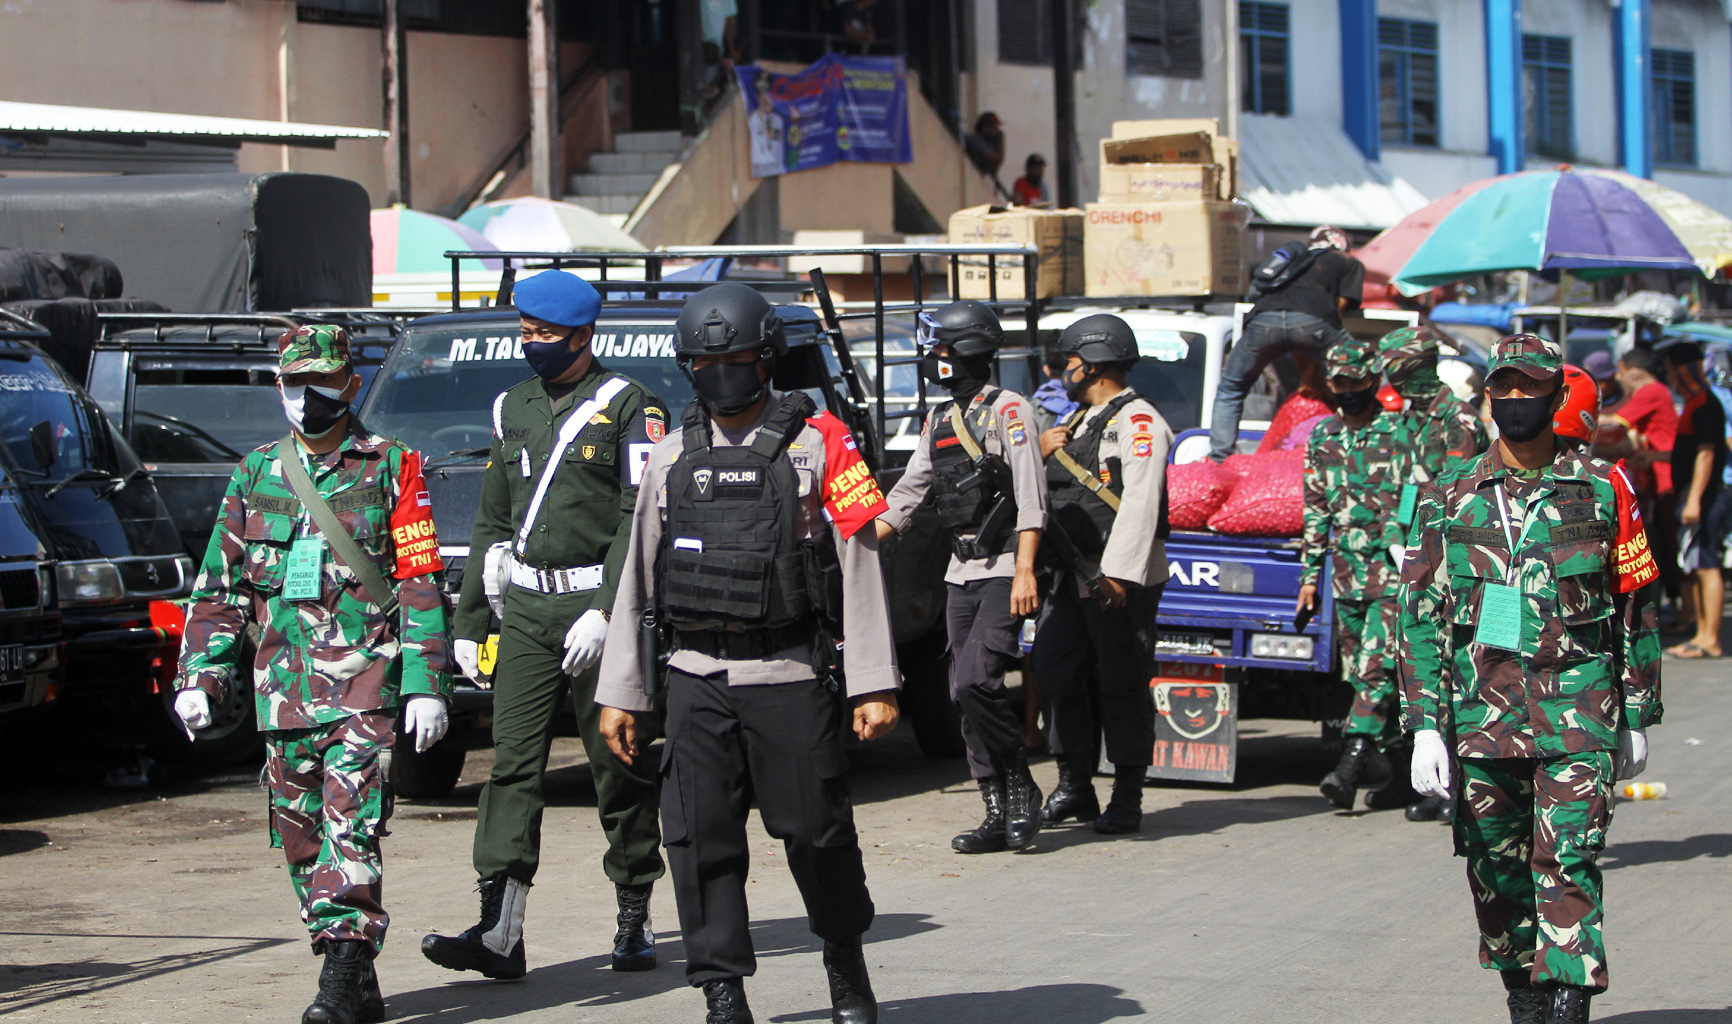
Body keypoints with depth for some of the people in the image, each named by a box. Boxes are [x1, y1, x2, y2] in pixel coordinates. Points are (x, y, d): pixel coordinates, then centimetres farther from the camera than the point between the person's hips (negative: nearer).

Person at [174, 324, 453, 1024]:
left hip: (365, 683, -5)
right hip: (283, 689, 5)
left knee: (351, 827, -15)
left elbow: (421, 584, 0)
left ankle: (347, 968, -17)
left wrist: (426, 686, -7)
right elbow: (219, 584, 17)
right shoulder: (255, 474, 15)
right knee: (300, 836, 6)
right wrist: (198, 676, 8)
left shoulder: (390, 468, 3)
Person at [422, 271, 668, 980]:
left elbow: (642, 519, -10)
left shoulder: (629, 408, -3)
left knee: (619, 768, 1)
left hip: (598, 602, -5)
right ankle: (499, 930, -11)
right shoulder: (513, 409, 17)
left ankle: (635, 919, 13)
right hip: (525, 606, 5)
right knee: (513, 762, -5)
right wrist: (468, 621, 18)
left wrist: (607, 611, -19)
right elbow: (492, 518, 22)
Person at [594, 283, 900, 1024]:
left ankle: (846, 962, 24)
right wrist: (620, 692, 10)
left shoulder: (819, 443, 1)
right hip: (696, 678, 3)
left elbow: (861, 568, -2)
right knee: (700, 837, -2)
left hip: (791, 674, -3)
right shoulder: (672, 457, 12)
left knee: (816, 830, 1)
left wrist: (875, 684, -8)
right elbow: (636, 580, 14)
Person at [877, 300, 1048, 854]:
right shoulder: (940, 420, 15)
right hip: (961, 574, 8)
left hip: (1004, 572, -8)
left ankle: (1021, 786, -2)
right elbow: (907, 494, 20)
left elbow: (1031, 499, -14)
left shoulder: (1006, 410, -8)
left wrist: (1024, 573, -21)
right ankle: (999, 814, 9)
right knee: (967, 694, 4)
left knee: (975, 681, -19)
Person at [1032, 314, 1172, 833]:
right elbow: (1044, 492, 27)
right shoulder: (1076, 422, 22)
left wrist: (1118, 572, -25)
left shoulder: (1138, 422, -7)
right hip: (1073, 577, 9)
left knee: (1124, 687, -3)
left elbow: (1140, 503, -18)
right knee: (1055, 676, 6)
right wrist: (1040, 453, 7)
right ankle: (1074, 788, 16)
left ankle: (1127, 799, 3)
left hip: (1123, 581, -9)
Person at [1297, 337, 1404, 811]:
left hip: (1394, 571, -6)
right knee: (1358, 672, 10)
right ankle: (1380, 761, 21)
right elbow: (1316, 510, 17)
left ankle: (1353, 762, -21)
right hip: (1346, 572, 6)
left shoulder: (1400, 434, -4)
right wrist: (1310, 575, 14)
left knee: (1376, 668, -15)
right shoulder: (1322, 438, 12)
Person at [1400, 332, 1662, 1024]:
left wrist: (1638, 718, 8)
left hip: (1579, 714, -2)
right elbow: (1420, 616, 6)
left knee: (1568, 865, -11)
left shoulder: (1602, 490, 4)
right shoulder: (1450, 501, 7)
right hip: (1482, 714, 2)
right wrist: (1425, 725, -2)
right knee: (1496, 869, 8)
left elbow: (1637, 608, 9)